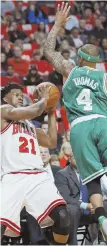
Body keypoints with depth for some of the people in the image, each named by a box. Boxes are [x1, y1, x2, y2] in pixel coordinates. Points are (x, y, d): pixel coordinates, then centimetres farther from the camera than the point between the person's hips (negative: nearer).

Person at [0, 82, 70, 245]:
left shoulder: (29, 125, 32)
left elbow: (52, 142, 31)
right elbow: (33, 111, -5)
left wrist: (51, 113, 31)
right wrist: (44, 99, 13)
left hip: (38, 177, 6)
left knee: (63, 216, -16)